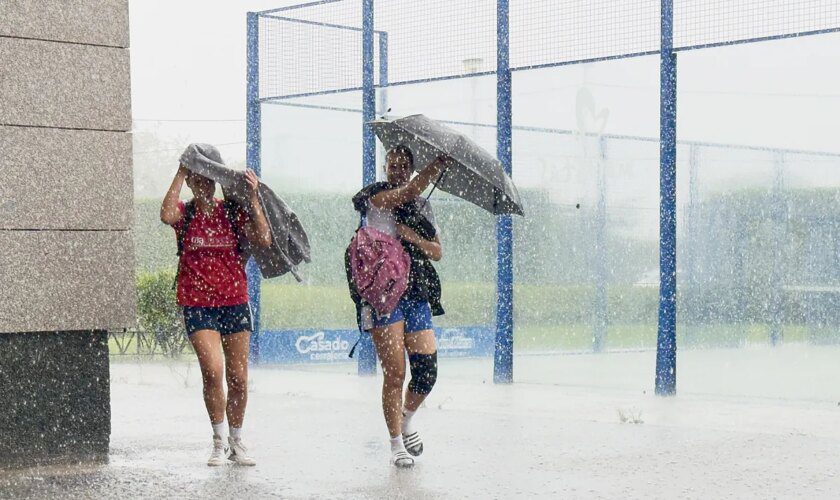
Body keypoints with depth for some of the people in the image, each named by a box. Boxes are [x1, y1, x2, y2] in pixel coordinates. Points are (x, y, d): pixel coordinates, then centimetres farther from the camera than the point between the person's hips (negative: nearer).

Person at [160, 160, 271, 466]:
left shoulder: (232, 211, 6)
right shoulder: (184, 213, 3)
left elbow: (263, 239, -8)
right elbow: (166, 215, -21)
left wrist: (253, 198, -11)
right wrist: (181, 173, -15)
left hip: (235, 302, 2)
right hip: (197, 305, -2)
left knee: (238, 378, 5)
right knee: (212, 370, -18)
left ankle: (236, 442, 22)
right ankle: (219, 441, 0)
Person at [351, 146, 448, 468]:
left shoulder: (422, 206, 18)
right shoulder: (375, 196, 2)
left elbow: (437, 252, 12)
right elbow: (408, 192, -18)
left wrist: (412, 236, -7)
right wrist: (440, 162, -22)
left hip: (417, 293, 5)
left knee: (427, 371, -3)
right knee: (395, 373, -6)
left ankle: (407, 418, 26)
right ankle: (396, 445, 6)